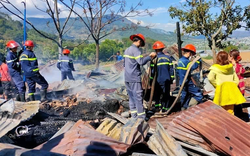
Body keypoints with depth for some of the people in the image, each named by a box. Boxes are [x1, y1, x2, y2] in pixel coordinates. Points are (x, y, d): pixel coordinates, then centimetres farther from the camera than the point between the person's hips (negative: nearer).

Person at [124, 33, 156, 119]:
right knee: (138, 96, -4)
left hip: (127, 78, 9)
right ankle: (141, 116, 0)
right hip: (134, 78, -9)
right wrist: (150, 56, -13)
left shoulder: (127, 50, 17)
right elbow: (141, 62, -22)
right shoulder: (136, 50, -11)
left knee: (131, 96, 12)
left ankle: (134, 115, 17)